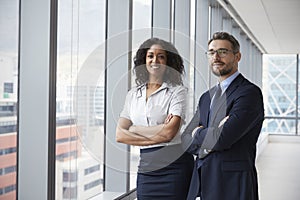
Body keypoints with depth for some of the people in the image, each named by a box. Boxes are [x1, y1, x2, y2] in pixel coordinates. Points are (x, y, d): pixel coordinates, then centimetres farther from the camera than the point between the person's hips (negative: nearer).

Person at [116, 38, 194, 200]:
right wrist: (157, 134, -8)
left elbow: (169, 132, -16)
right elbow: (120, 135, 1)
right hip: (146, 167, 4)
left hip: (174, 165, -4)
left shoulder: (178, 91, -3)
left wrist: (134, 129, -4)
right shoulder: (133, 94, 11)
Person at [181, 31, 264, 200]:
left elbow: (222, 138, -22)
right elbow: (186, 142, 8)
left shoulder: (250, 92, -11)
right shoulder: (206, 97, 14)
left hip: (232, 186, -6)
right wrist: (209, 140, -12)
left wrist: (198, 134, -2)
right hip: (201, 183, 6)